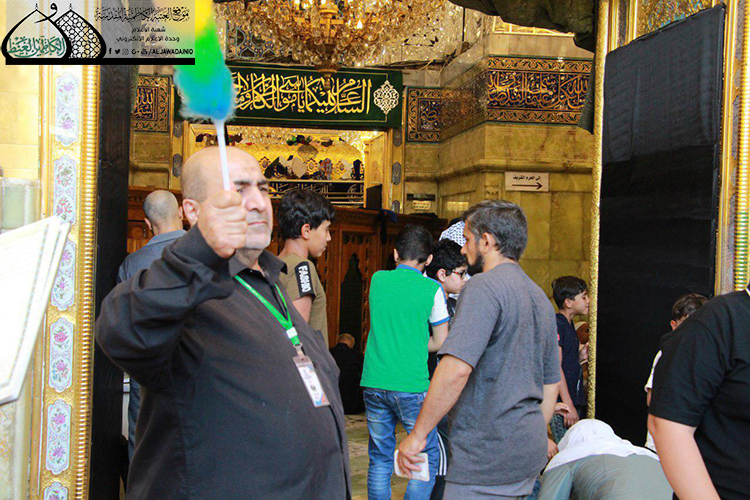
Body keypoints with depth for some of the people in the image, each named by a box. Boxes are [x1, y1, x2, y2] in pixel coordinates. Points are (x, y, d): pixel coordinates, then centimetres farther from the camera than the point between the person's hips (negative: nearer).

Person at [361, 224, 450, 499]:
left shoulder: (378, 280, 6)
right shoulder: (432, 289, -3)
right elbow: (440, 342, 4)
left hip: (374, 383, 4)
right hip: (411, 385, -4)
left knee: (380, 460, 13)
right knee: (427, 460, 8)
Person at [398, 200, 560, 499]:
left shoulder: (485, 286, -15)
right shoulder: (540, 297, 15)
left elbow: (456, 369, -25)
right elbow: (550, 385, 21)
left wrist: (418, 434, -18)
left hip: (487, 461, -9)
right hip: (529, 456, 9)